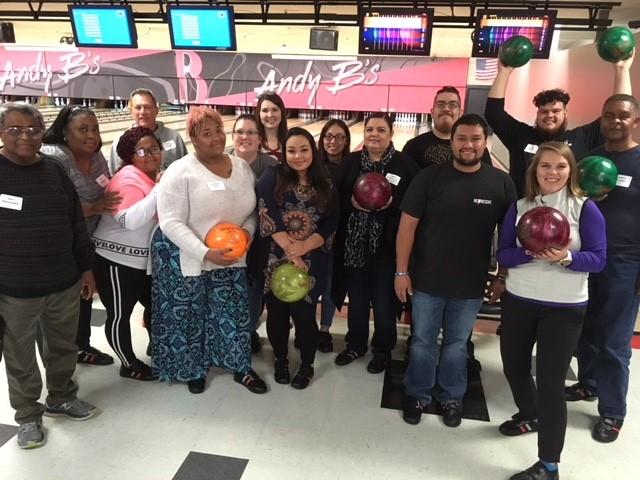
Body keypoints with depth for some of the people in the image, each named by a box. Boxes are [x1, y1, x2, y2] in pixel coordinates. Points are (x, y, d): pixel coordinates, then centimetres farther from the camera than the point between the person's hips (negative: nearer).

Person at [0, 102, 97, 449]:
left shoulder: (55, 171, 3)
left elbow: (76, 223, 9)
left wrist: (86, 268, 10)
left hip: (64, 283, 4)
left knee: (64, 347, 18)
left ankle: (61, 398, 41)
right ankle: (28, 415, 32)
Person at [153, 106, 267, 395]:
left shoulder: (242, 167, 2)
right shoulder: (180, 171, -15)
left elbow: (252, 211, 10)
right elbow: (170, 222, -20)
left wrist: (247, 230, -12)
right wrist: (205, 253, -28)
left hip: (231, 259, 4)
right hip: (186, 260, -4)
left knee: (235, 313, 11)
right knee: (189, 317, 11)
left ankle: (241, 368, 31)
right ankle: (192, 370, 34)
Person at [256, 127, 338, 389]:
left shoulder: (326, 185, 5)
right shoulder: (273, 177, -1)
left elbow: (331, 224, -1)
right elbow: (267, 216, -11)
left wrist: (304, 246, -16)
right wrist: (289, 249, -16)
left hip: (311, 261, 0)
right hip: (276, 258, 0)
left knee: (304, 313, 1)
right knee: (277, 312, 9)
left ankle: (306, 365, 26)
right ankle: (280, 360, 34)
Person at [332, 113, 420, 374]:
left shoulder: (406, 164, -4)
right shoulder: (350, 161, 4)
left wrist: (393, 202, -20)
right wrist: (351, 201, -15)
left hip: (387, 244, -3)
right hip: (353, 242, 3)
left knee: (383, 300, 7)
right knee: (357, 297, 16)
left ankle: (383, 350, 28)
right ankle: (355, 344, 35)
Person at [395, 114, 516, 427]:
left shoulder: (501, 183, -3)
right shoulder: (429, 178, -7)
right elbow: (408, 226, -6)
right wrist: (401, 271, -8)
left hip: (470, 284, 1)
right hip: (427, 280, -1)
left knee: (457, 344, 18)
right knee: (422, 341, 14)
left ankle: (452, 398, 38)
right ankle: (417, 394, 34)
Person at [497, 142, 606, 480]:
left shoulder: (585, 209, -7)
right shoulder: (519, 207, 1)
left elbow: (598, 259, -8)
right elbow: (503, 254, -3)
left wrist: (566, 257, -28)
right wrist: (529, 252, -22)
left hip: (565, 308, -4)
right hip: (517, 301, 4)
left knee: (551, 382, -2)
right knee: (513, 367, 18)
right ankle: (530, 415, 49)